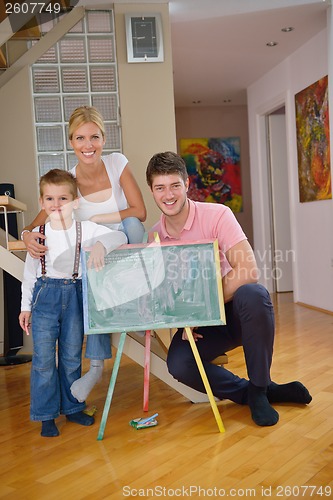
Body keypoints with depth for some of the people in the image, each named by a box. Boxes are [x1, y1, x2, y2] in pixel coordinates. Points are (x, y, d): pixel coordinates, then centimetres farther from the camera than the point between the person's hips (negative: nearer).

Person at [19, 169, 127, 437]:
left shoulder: (86, 229, -6)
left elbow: (120, 237, -13)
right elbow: (29, 272, 6)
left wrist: (100, 245, -33)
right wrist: (25, 306, 8)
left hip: (75, 296, 0)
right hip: (45, 296, 0)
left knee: (72, 356, 13)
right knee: (44, 357, 1)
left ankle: (72, 407, 30)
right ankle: (47, 414, 16)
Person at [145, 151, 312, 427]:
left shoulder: (217, 215, -15)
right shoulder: (154, 236, 0)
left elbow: (248, 271, -25)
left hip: (235, 310, -3)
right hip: (199, 321, 3)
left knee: (253, 294, -37)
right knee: (178, 363, -27)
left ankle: (258, 389, -15)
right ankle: (258, 392, -4)